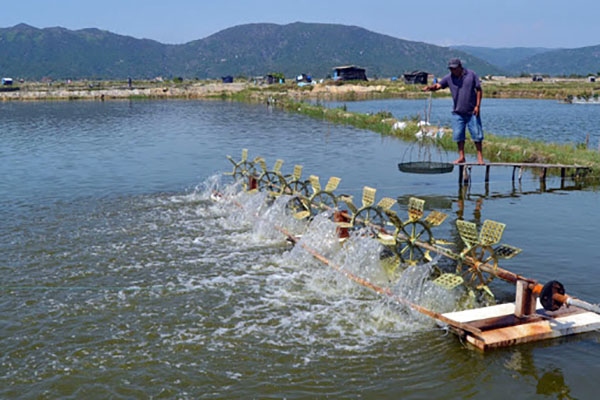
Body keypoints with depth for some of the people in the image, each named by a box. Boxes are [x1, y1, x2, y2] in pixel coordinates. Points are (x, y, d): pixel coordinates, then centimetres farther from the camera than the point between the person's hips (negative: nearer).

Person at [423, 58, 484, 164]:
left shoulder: (471, 75, -2)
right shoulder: (449, 77, 3)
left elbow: (479, 90, 1)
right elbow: (438, 85, -7)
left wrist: (478, 105, -6)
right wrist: (430, 87, -30)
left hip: (472, 112, -2)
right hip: (458, 113, 2)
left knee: (477, 134, 1)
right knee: (458, 135, 2)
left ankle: (480, 156, 11)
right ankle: (461, 157, 13)